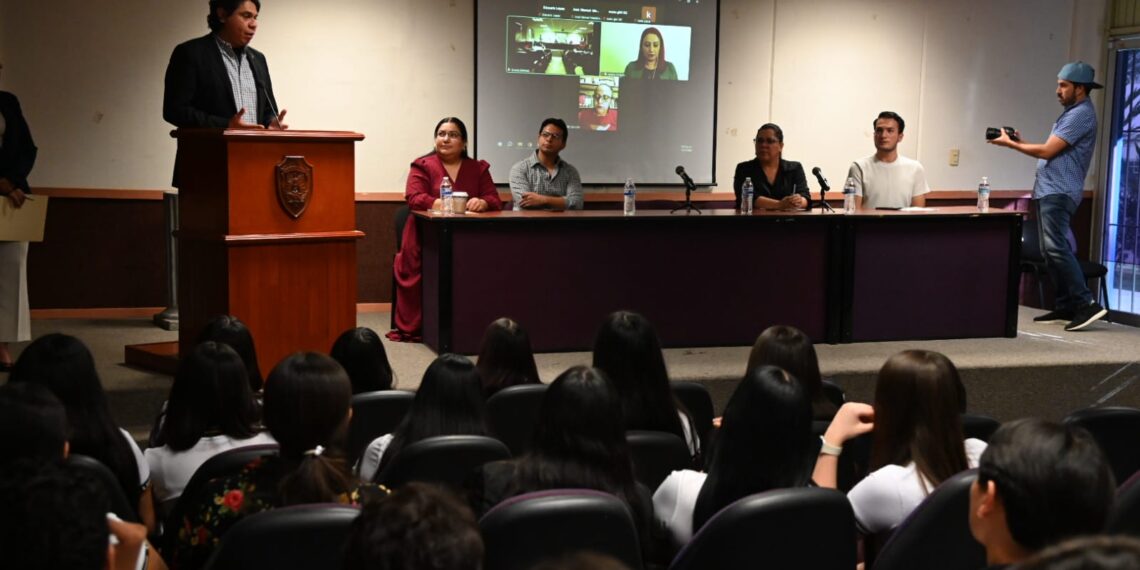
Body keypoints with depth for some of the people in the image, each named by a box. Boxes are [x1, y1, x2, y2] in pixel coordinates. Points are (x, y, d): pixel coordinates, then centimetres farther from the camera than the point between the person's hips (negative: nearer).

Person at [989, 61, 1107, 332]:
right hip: (1048, 191, 11)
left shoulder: (1081, 115, -12)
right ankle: (1065, 306, 10)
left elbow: (1047, 151, -14)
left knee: (1056, 247, -18)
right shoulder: (1072, 112, 21)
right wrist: (1021, 142, 12)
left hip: (1059, 193, -11)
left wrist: (1010, 144, -4)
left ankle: (1086, 304, -20)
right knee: (1050, 250, 8)